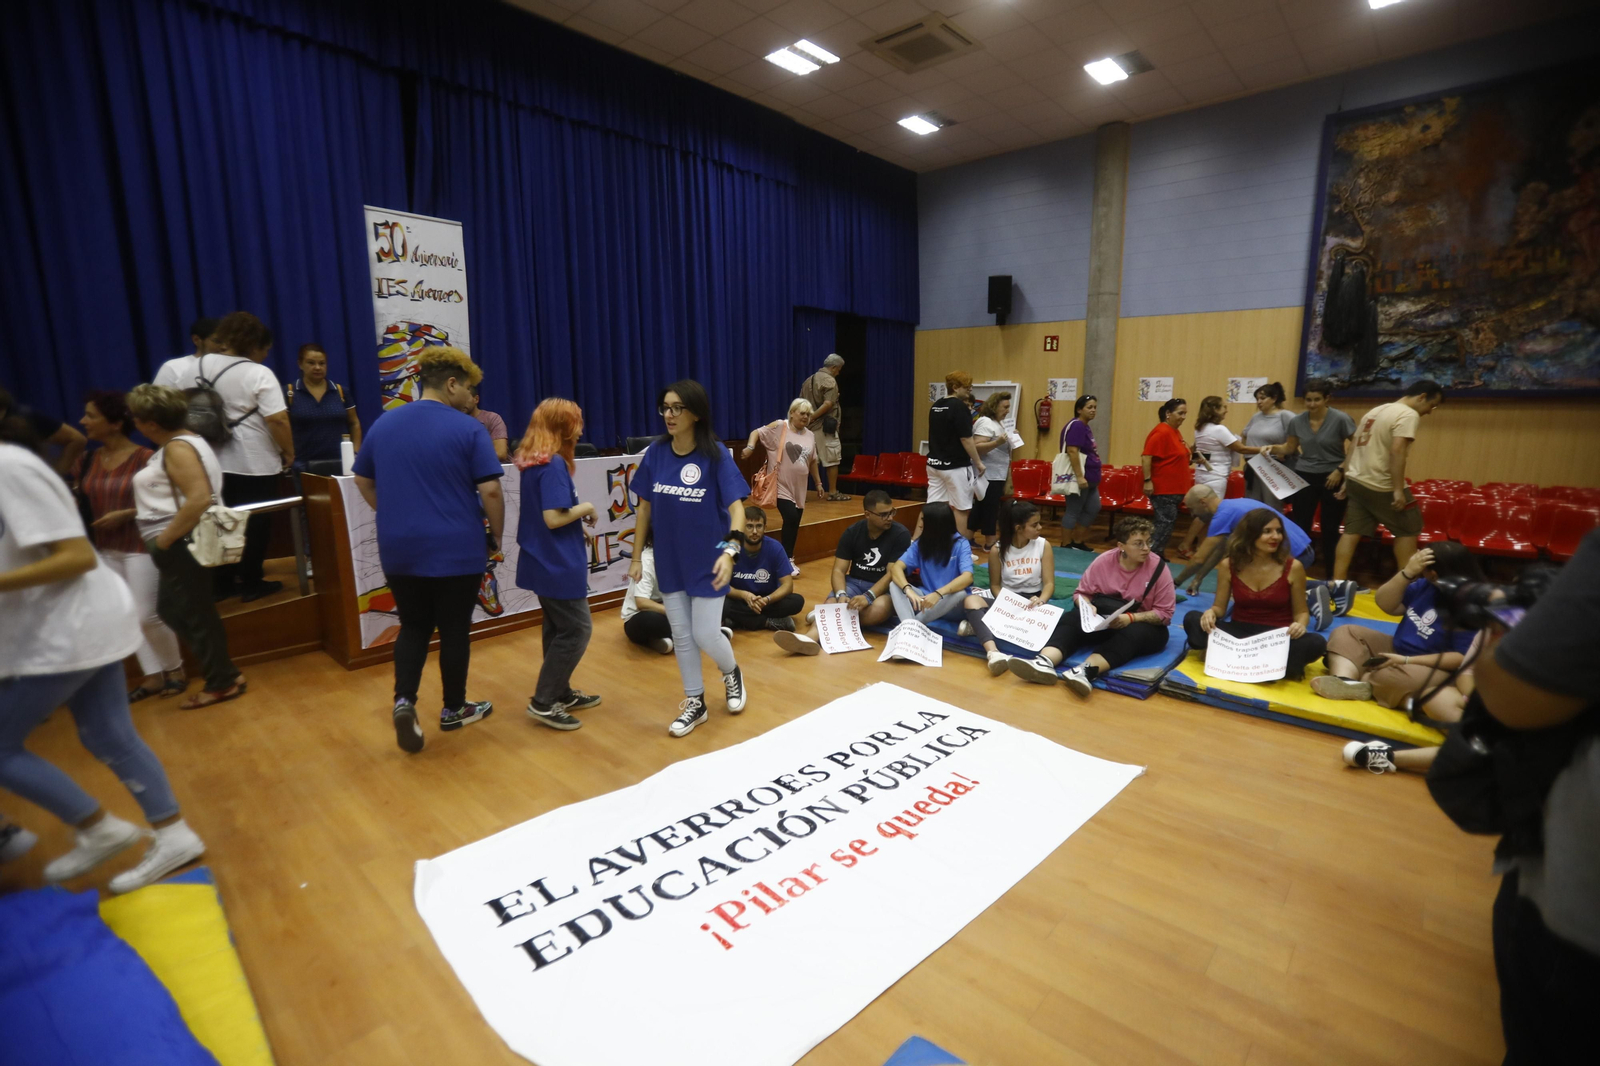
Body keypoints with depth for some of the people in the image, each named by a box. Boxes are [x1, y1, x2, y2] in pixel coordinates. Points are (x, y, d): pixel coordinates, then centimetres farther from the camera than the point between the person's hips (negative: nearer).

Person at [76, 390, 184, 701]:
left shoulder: (144, 457, -13)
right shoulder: (92, 458, 5)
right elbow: (86, 499, 14)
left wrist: (125, 514, -19)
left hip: (140, 547, -7)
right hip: (106, 549, 7)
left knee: (147, 615, -3)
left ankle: (175, 670, 15)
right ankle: (153, 675, 17)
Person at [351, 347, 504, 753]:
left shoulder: (383, 423, 7)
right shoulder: (467, 428, -11)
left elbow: (363, 481, 16)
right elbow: (490, 490, -14)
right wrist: (498, 533, -1)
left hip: (398, 549, 5)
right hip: (456, 550, -4)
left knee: (413, 627, 18)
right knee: (454, 630, 10)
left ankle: (403, 701, 1)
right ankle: (453, 709, 23)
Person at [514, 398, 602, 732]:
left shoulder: (533, 462, 10)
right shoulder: (554, 465, -20)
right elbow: (553, 518, -25)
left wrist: (577, 528, 9)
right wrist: (586, 508, -10)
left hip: (545, 561, 10)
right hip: (557, 564, -10)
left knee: (557, 629, 18)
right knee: (576, 630, 0)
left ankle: (560, 693, 28)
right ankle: (543, 702, 6)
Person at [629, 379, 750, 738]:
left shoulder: (716, 454, -16)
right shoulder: (656, 452, -5)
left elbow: (736, 506, -20)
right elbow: (644, 506, 4)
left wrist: (729, 550, -35)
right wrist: (637, 557, 6)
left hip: (706, 560, -4)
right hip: (668, 561, 4)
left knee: (705, 634, 1)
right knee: (681, 635, 11)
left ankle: (732, 673, 35)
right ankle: (695, 702, 30)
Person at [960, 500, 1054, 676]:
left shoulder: (1043, 545, -1)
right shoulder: (997, 550, -3)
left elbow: (1049, 583, -5)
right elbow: (995, 585, 2)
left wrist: (1041, 600, -28)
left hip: (1032, 600, 0)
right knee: (971, 600, -30)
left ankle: (978, 626, -31)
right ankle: (994, 653, -56)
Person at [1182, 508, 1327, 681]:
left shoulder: (1293, 567, -5)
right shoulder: (1229, 566, -3)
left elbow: (1301, 611, 3)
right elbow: (1220, 607, 3)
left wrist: (1300, 625, -21)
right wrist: (1211, 612, -22)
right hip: (1239, 633, 1)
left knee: (1315, 643, -32)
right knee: (1192, 619, -25)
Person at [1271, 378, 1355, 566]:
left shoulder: (1341, 419, -11)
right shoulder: (1297, 421, 0)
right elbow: (1289, 447, 11)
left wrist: (1340, 470, -15)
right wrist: (1274, 448, -8)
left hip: (1332, 478, -3)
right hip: (1304, 477, 3)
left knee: (1330, 530, 5)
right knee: (1299, 527, 2)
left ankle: (1332, 576, 15)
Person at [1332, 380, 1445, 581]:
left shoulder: (1375, 410, 17)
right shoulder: (1408, 415, -11)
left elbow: (1354, 447, 17)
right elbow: (1397, 451, -21)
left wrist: (1346, 480, 20)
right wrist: (1398, 490, -21)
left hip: (1356, 481, 8)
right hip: (1381, 487, -8)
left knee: (1352, 532, 6)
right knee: (1408, 530, 8)